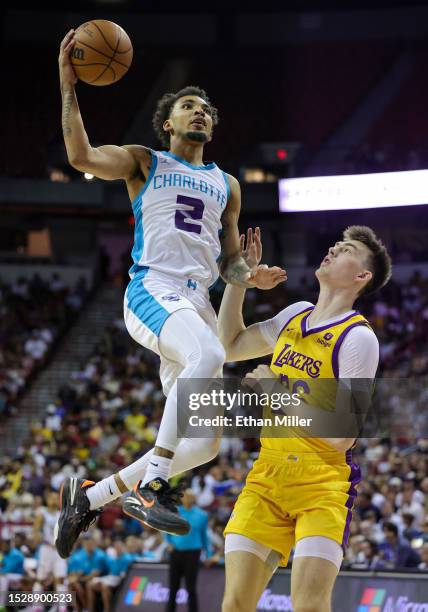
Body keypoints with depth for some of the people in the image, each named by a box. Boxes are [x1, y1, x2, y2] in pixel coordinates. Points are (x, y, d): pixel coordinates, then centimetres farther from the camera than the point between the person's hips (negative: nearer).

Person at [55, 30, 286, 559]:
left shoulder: (226, 186, 25)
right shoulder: (144, 163, 11)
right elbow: (81, 157, -7)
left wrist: (251, 277, 3)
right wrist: (68, 87, -13)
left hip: (198, 304, 6)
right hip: (152, 292, -6)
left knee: (204, 445, 0)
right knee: (209, 355, -39)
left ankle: (90, 494, 16)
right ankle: (150, 486, -37)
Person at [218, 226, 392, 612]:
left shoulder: (358, 338, -12)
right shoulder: (296, 316, 11)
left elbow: (342, 436, -17)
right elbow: (231, 345, 24)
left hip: (323, 485, -6)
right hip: (267, 478, 6)